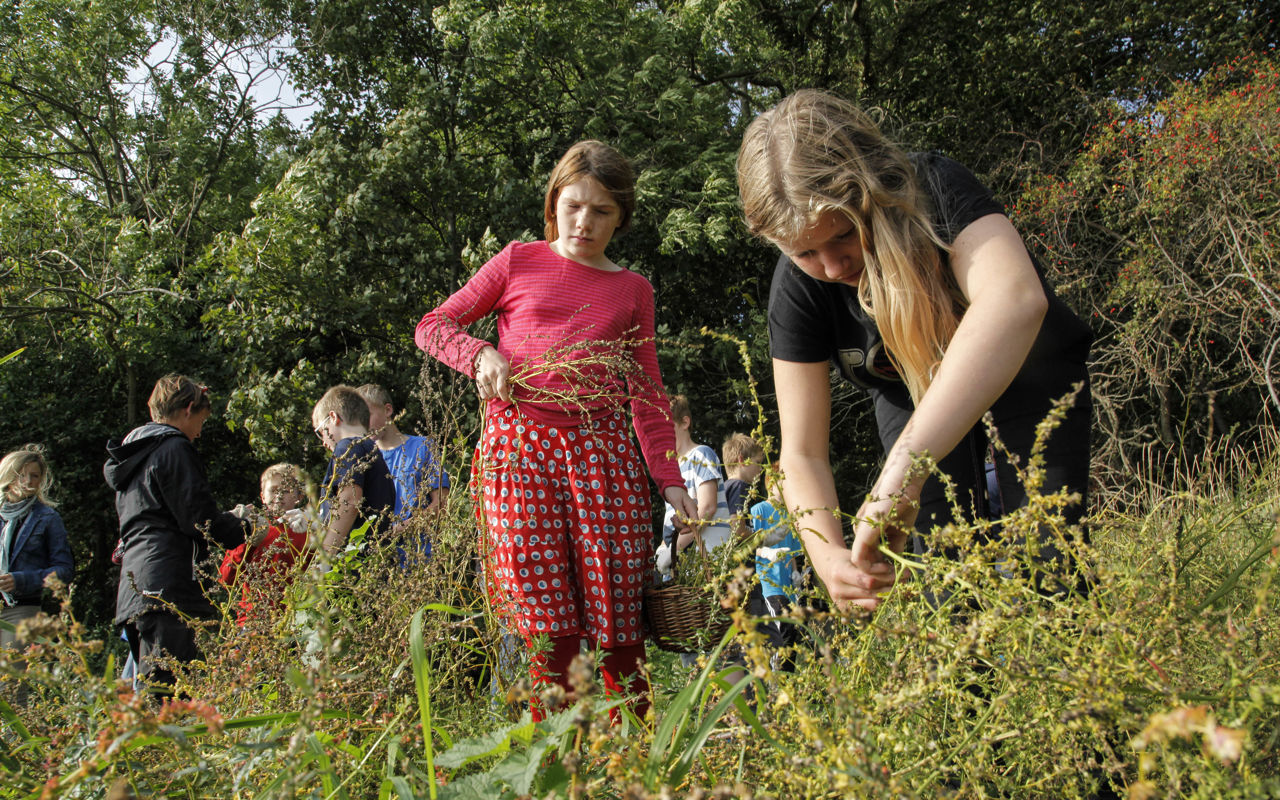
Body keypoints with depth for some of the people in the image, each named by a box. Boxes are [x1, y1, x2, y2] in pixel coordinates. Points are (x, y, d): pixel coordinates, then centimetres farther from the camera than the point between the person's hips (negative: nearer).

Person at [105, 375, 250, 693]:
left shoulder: (132, 454, 23)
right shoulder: (174, 449, -6)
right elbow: (200, 518, -12)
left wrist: (226, 519, 28)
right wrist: (241, 526, 6)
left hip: (134, 589, 10)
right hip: (169, 589, -10)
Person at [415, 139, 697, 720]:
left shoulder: (633, 290, 18)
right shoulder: (519, 262, 13)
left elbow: (648, 395, 16)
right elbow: (433, 326, 14)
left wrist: (668, 478, 6)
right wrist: (482, 355, -6)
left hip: (602, 450, 1)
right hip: (518, 444, -1)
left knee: (618, 626, -3)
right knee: (549, 630, -7)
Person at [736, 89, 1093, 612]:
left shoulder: (935, 191, -37)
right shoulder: (797, 286, -26)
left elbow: (1018, 299, -58)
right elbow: (802, 454, -23)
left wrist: (903, 469, -66)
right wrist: (829, 555, -44)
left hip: (1027, 373, -2)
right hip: (913, 388, 2)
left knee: (1047, 563, -11)